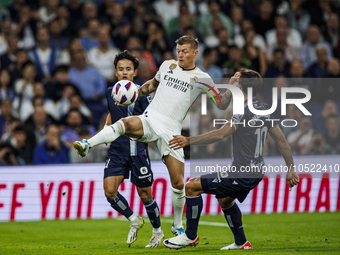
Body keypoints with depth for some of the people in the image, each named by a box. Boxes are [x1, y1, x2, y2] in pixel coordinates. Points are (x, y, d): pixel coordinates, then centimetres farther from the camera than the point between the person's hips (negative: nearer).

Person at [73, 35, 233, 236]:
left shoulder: (202, 78, 6)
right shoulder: (167, 65, 15)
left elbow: (222, 104, 7)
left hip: (171, 130, -1)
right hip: (149, 120, 1)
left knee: (178, 183, -2)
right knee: (125, 123, -35)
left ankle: (177, 225, 19)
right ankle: (86, 145, -48)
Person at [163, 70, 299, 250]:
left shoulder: (244, 110, -17)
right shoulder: (263, 110, 9)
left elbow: (220, 135, -29)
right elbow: (281, 140, 15)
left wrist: (189, 141, -30)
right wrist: (291, 169, 21)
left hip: (241, 174, -10)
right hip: (255, 171, 10)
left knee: (191, 187, -4)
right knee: (225, 199, 33)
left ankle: (190, 235, 6)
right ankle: (241, 243, 36)